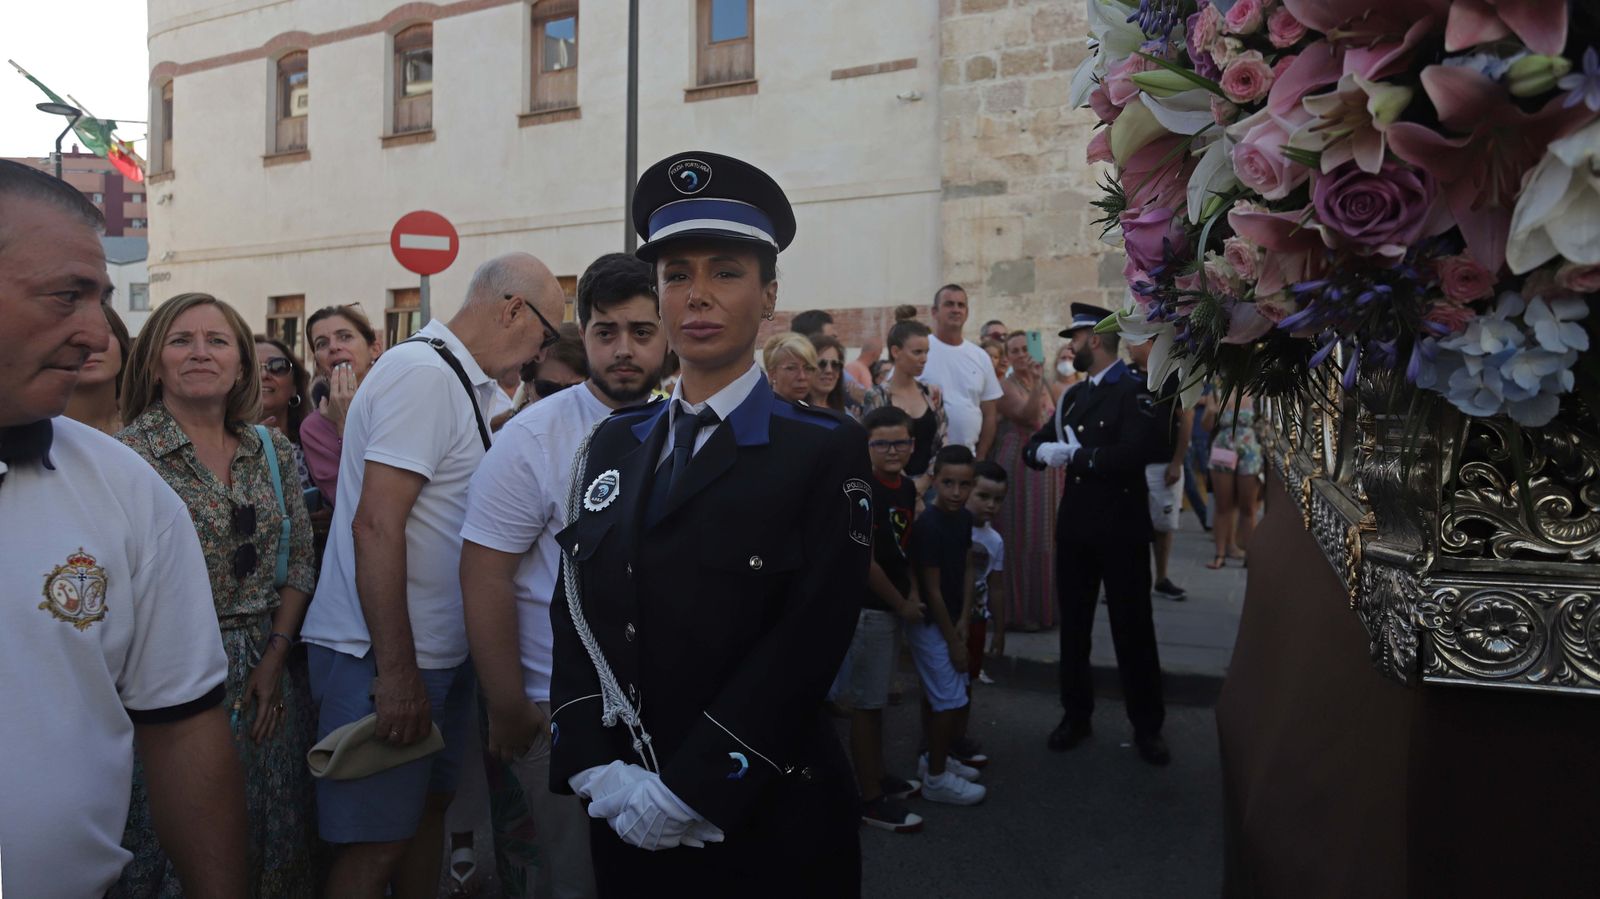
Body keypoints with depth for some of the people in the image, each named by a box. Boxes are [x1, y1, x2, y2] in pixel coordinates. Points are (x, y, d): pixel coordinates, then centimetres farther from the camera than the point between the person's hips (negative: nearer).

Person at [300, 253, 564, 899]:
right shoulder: (422, 374, -17)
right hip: (383, 658, -9)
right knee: (377, 841, 2)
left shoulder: (467, 385, 12)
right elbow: (376, 525, -23)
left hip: (437, 650, 9)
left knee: (429, 804, 20)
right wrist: (396, 672, -23)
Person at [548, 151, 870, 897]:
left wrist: (687, 788, -17)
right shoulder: (614, 444, 6)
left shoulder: (824, 451, -9)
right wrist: (596, 767, -9)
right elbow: (576, 612, 2)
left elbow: (807, 641, -16)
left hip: (767, 824, -4)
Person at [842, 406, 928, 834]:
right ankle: (870, 799, 11)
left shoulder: (907, 488, 6)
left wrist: (910, 593, 0)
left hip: (891, 607, 8)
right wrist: (901, 604, -10)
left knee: (876, 699, 20)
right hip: (867, 607, -8)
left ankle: (878, 776, 34)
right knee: (866, 703, 1)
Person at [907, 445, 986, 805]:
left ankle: (933, 757, 34)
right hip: (928, 622, -8)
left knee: (937, 693, 19)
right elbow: (932, 589, -21)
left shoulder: (964, 517, 0)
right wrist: (953, 641, -15)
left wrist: (963, 623, -2)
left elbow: (966, 570, 6)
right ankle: (936, 777, 10)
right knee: (951, 700, -3)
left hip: (950, 620, 8)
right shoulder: (928, 525, -24)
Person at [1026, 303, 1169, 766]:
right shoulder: (1073, 395, 13)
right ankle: (1075, 715, 27)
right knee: (1073, 625, 13)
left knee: (1133, 629, 4)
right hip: (1075, 526, 7)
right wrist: (1043, 450, -14)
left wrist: (1074, 454, -19)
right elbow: (1034, 448, 9)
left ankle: (1147, 726, 18)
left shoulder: (1136, 390, -11)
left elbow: (1132, 454, -26)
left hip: (1122, 529, -6)